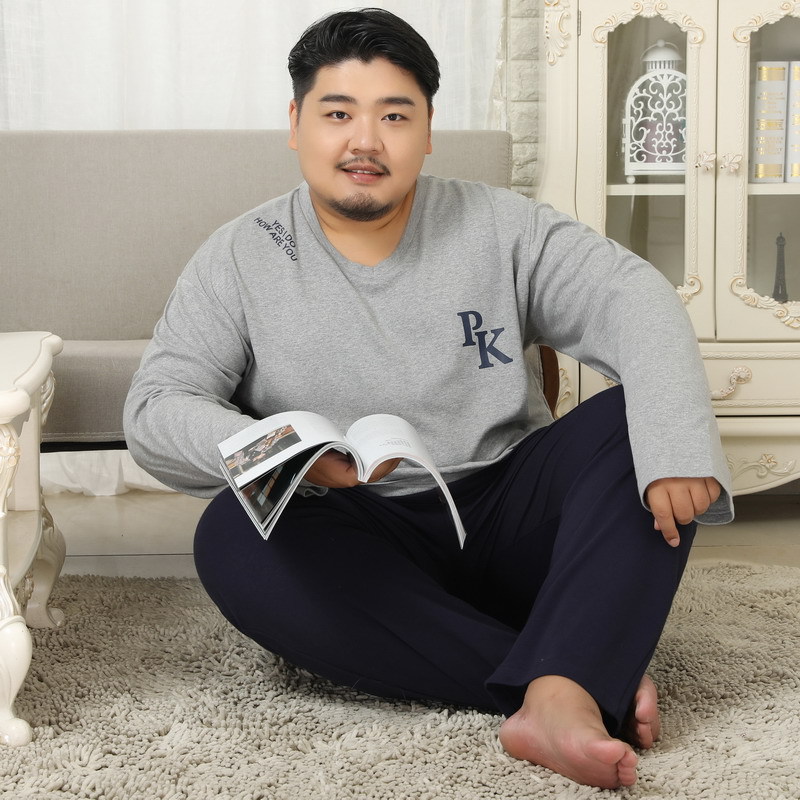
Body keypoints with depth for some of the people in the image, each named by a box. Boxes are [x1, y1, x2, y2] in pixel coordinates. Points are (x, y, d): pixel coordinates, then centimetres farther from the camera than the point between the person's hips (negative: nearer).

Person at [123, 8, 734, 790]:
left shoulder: (499, 227, 4)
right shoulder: (241, 258, 3)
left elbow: (631, 298, -9)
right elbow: (155, 410, -6)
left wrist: (676, 443, -29)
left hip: (507, 519, 1)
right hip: (358, 543, -1)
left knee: (633, 426, -20)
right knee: (233, 539, -31)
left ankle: (559, 695, -40)